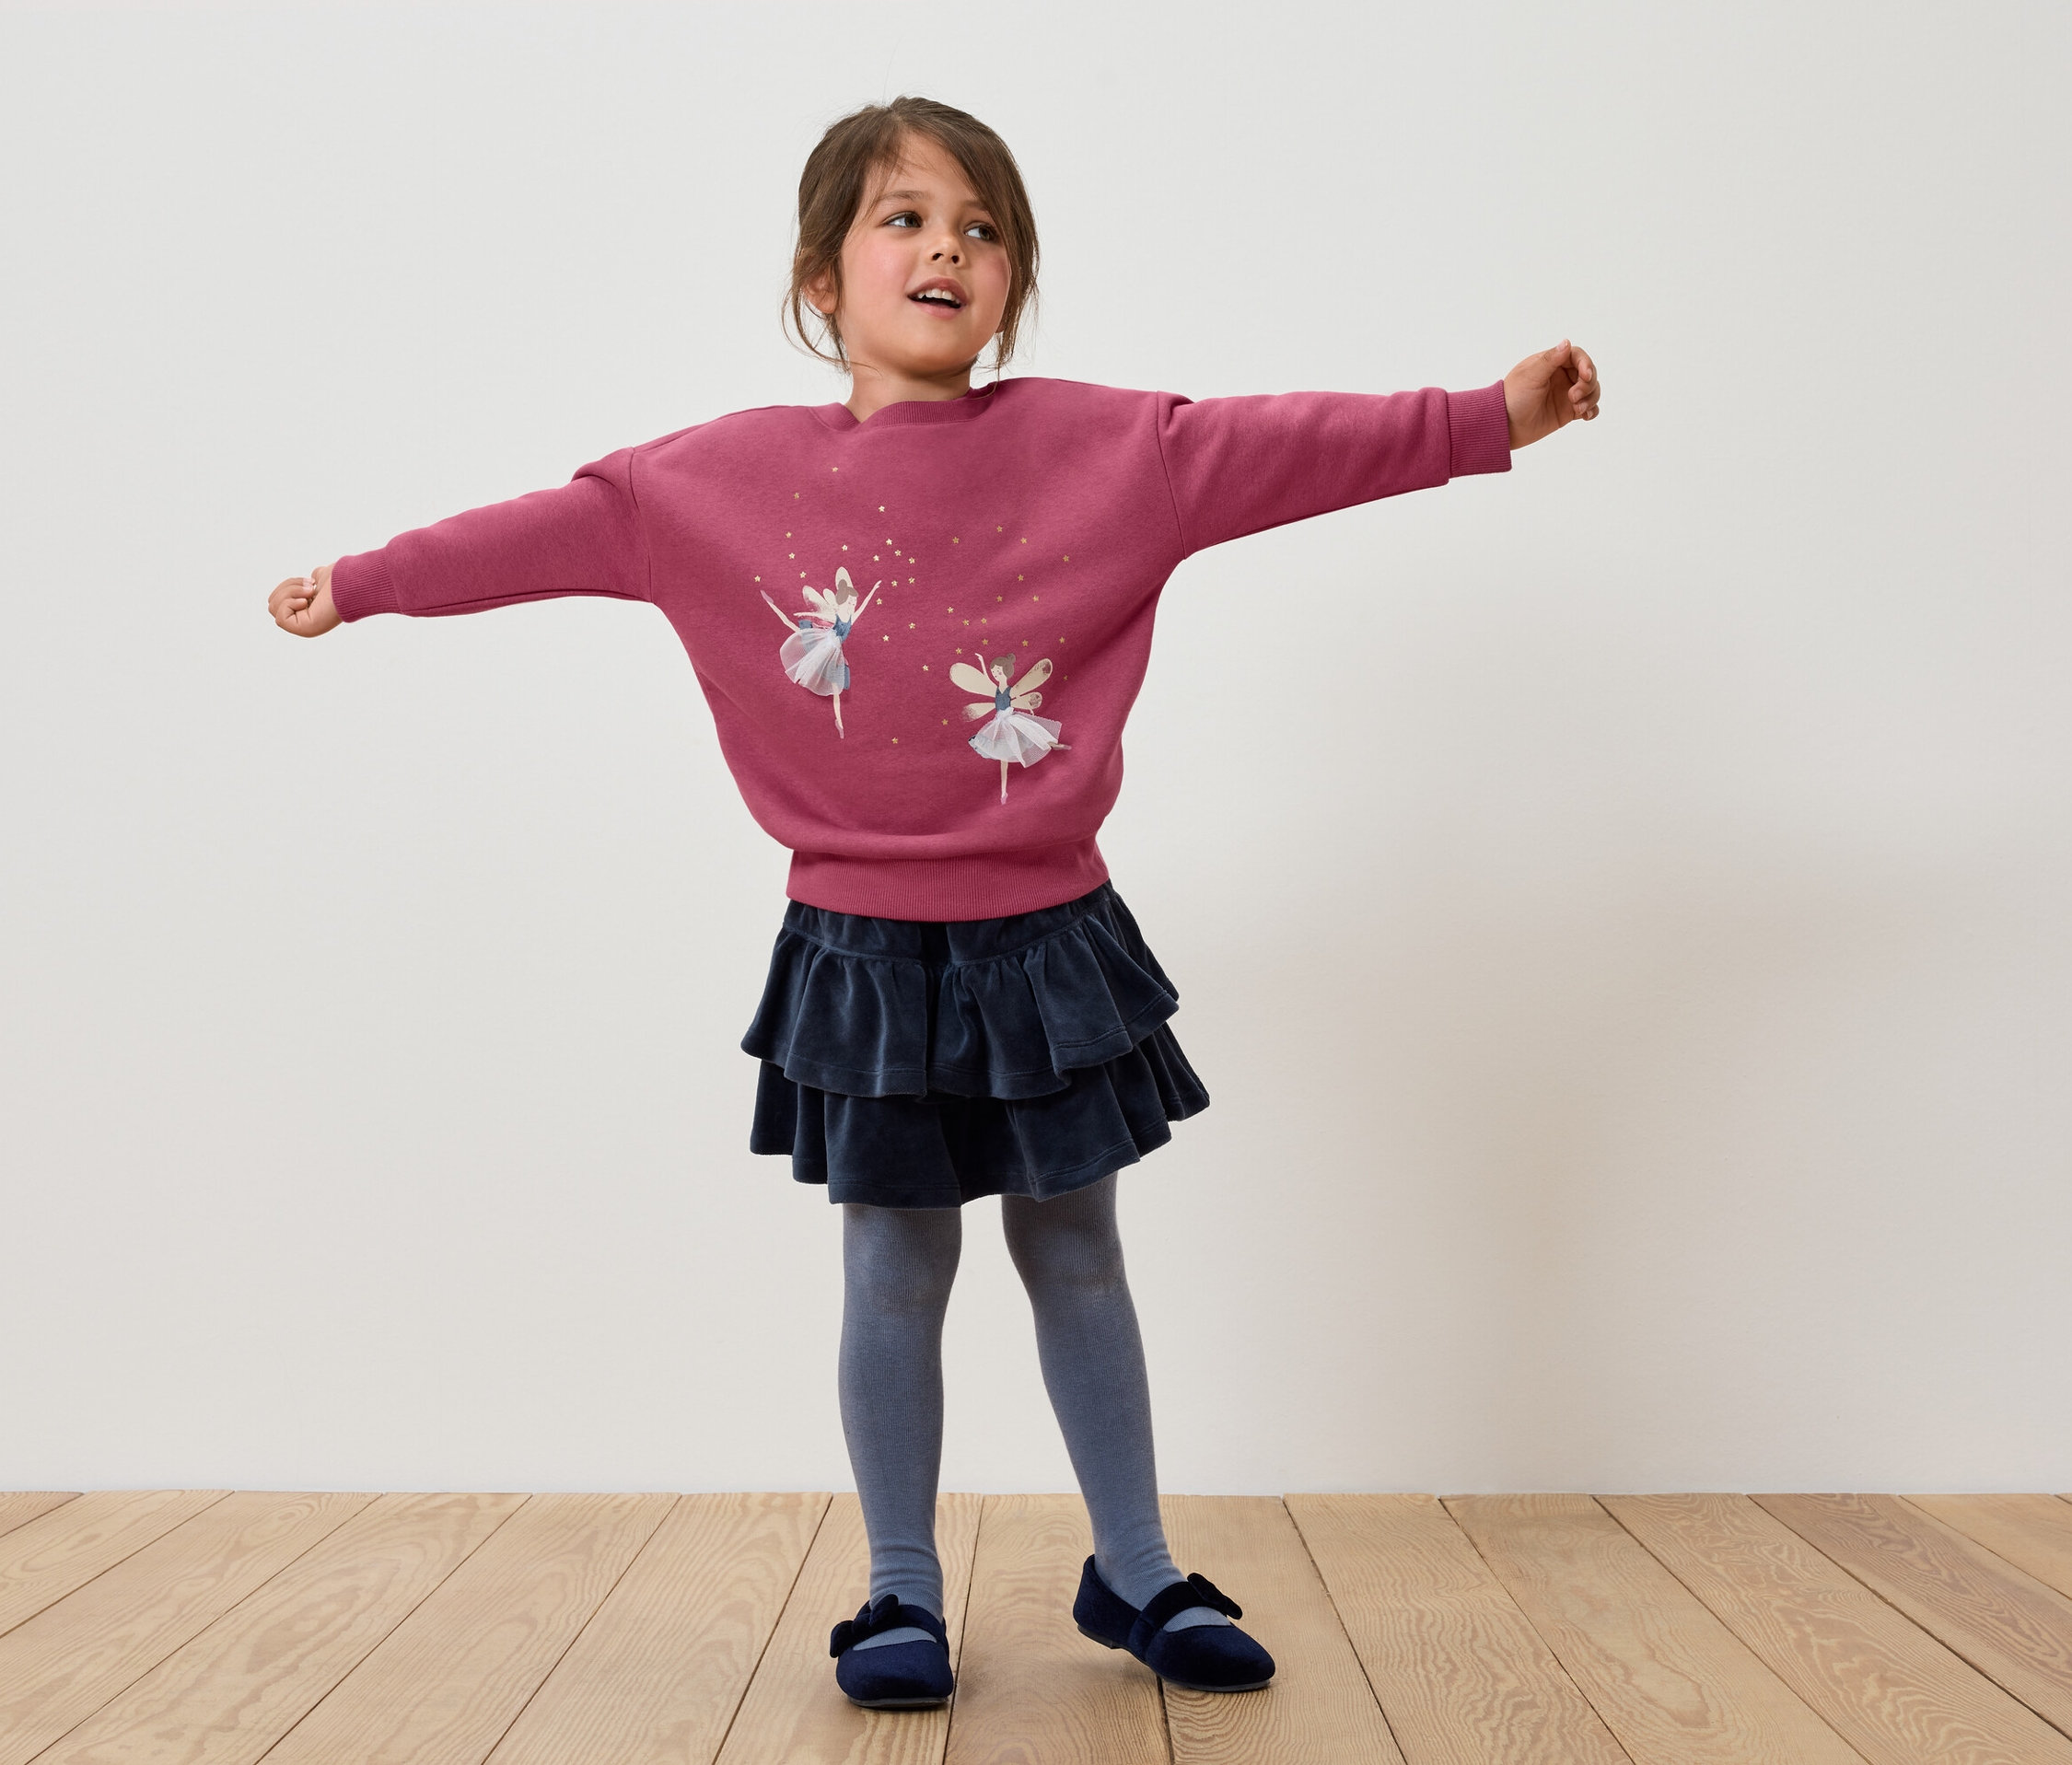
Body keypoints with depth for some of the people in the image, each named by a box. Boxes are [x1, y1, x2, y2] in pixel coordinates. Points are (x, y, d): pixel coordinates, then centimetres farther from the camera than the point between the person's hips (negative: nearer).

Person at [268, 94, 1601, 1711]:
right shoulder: (735, 473, -2)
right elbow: (566, 527, 2)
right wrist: (362, 584, 7)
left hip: (1047, 936, 1)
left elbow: (1285, 445, -5)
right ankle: (903, 1592, 27)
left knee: (1076, 1258, 14)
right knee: (895, 1275, 10)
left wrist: (1489, 417, -10)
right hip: (866, 948, 0)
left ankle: (1135, 1573, 30)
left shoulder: (1103, 445, -4)